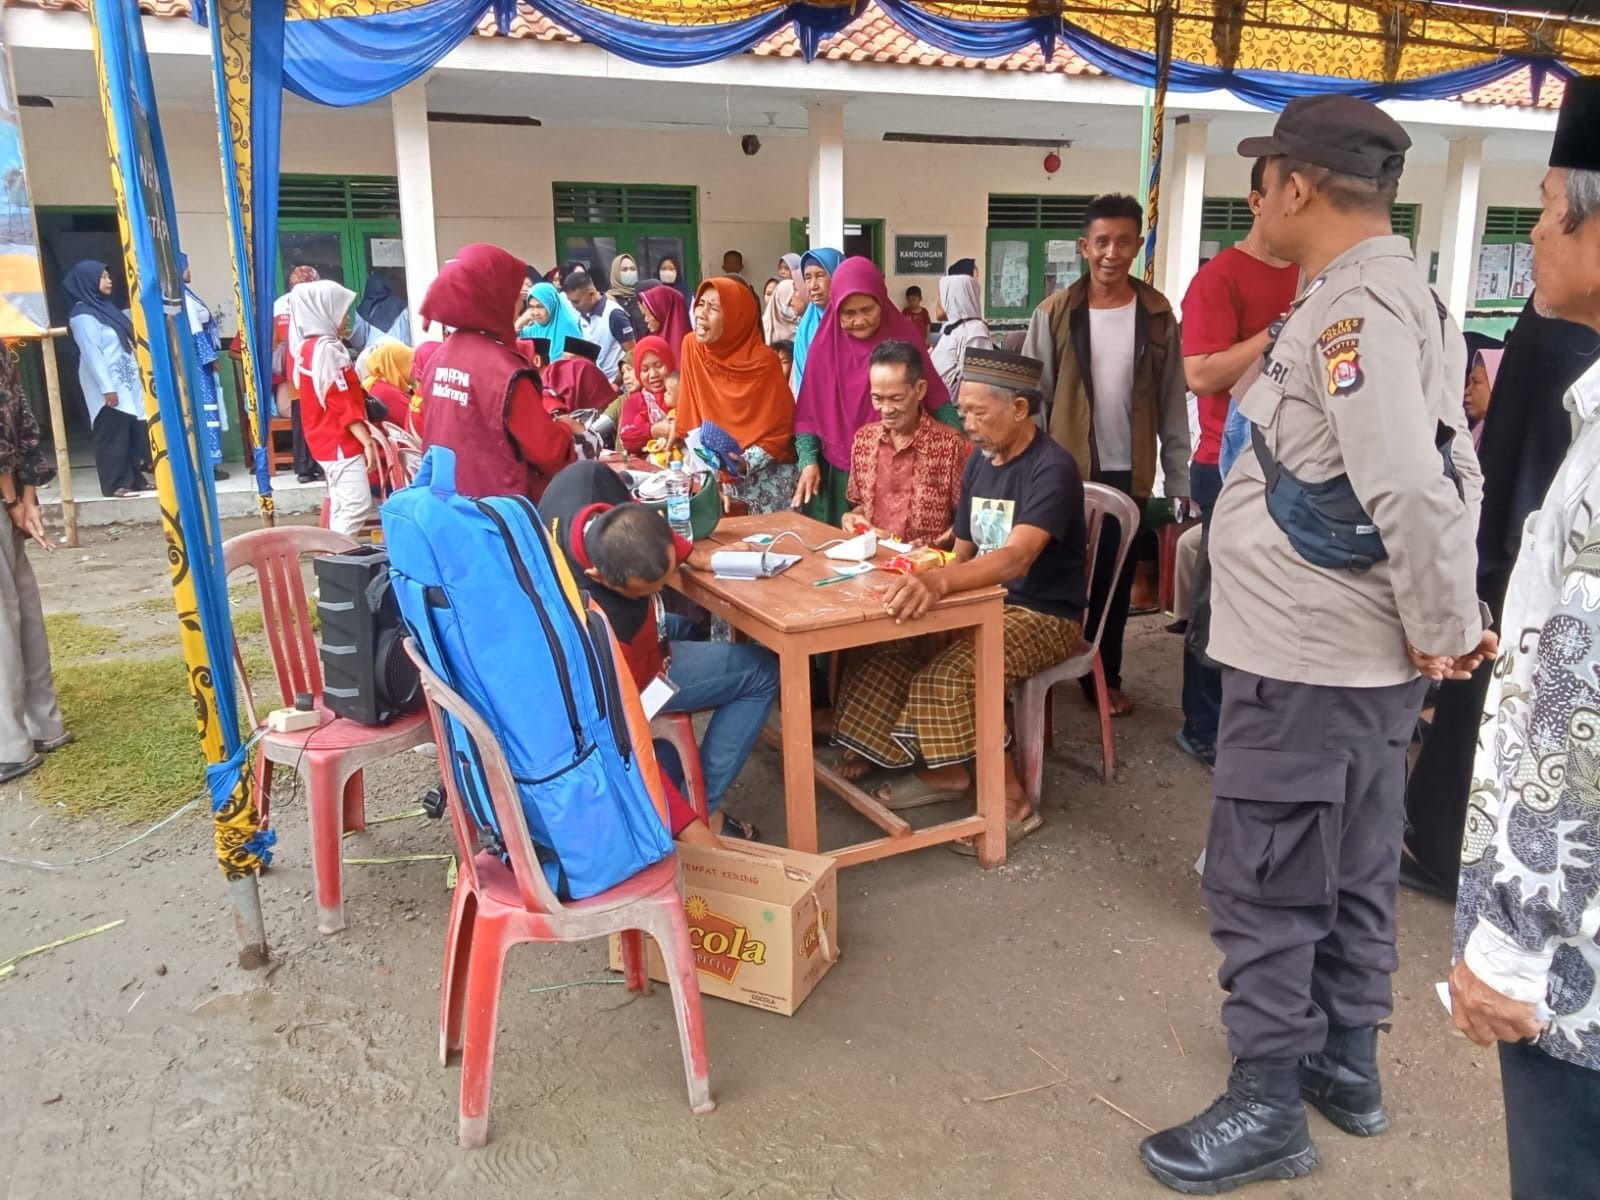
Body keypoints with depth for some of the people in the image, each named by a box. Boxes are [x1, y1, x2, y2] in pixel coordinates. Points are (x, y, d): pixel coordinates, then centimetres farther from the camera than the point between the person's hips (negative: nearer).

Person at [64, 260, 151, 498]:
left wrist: (137, 376, 16)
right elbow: (91, 354, -16)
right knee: (114, 434, -5)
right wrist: (106, 387, -21)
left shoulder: (104, 308, 16)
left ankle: (135, 479, 15)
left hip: (126, 383, 8)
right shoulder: (82, 316, -10)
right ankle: (116, 484, 0)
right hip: (109, 386, -8)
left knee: (134, 430, 9)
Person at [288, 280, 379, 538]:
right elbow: (344, 404, -22)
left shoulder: (309, 347, 14)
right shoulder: (327, 350, -17)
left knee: (342, 506, 13)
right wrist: (367, 441, -22)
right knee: (357, 505, -14)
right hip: (341, 442, -11)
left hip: (329, 440, 11)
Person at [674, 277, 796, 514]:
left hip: (765, 476, -4)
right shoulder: (691, 347, -4)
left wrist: (744, 464, -24)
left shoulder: (763, 362, -17)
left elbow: (778, 432, -13)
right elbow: (692, 416, 4)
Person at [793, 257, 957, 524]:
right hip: (837, 473, 1)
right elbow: (808, 413, 2)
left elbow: (935, 398, 2)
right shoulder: (825, 346, -3)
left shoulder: (903, 338, -4)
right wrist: (808, 461, -10)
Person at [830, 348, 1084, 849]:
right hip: (987, 603, 8)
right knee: (886, 649, -9)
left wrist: (938, 581, -53)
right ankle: (940, 767, 4)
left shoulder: (1052, 469, -21)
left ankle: (1012, 802, -14)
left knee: (951, 675, -31)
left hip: (1045, 615, -8)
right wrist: (927, 584, -9)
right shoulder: (979, 462, 6)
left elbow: (1016, 559, -37)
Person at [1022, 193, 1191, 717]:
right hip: (1065, 470, -1)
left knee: (1115, 578, 11)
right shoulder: (1054, 314, -4)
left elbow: (1172, 404, 2)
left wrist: (1178, 479, 0)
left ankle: (1105, 675, 25)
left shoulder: (1157, 314, -1)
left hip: (1129, 474, 1)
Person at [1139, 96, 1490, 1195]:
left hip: (1305, 658, -10)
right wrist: (1451, 624, 11)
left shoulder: (1354, 308, -20)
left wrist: (1446, 631, -16)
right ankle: (1347, 1064, 37)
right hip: (1364, 651, 10)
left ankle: (1268, 1109, 18)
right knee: (1349, 870, 20)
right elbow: (1454, 476, 14)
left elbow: (1416, 494, -30)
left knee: (1265, 886, 3)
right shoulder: (1402, 294, 12)